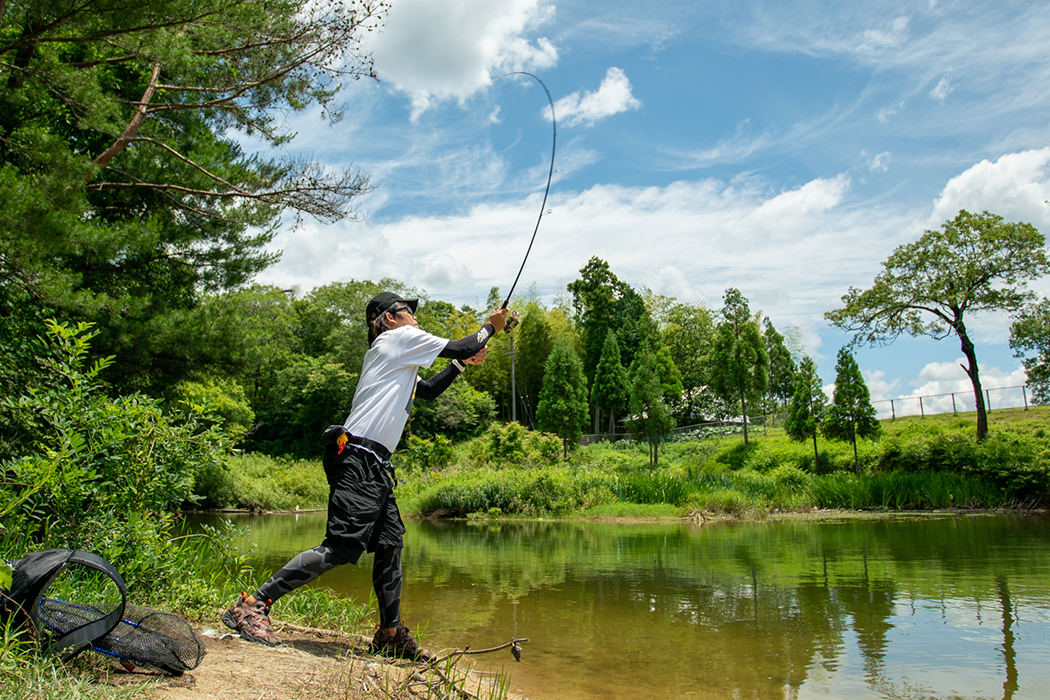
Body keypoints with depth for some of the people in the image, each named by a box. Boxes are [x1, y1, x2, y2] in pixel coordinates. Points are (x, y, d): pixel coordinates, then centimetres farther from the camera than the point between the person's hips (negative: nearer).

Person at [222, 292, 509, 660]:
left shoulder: (395, 357, 27)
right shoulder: (398, 338, 1)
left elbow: (428, 391, 39)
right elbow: (461, 346, 2)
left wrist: (461, 364, 30)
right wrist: (490, 326, 19)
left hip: (375, 465, 11)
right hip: (357, 458, -11)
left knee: (390, 543, 11)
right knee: (341, 547, -16)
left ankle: (391, 634, 18)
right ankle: (252, 606, -15)